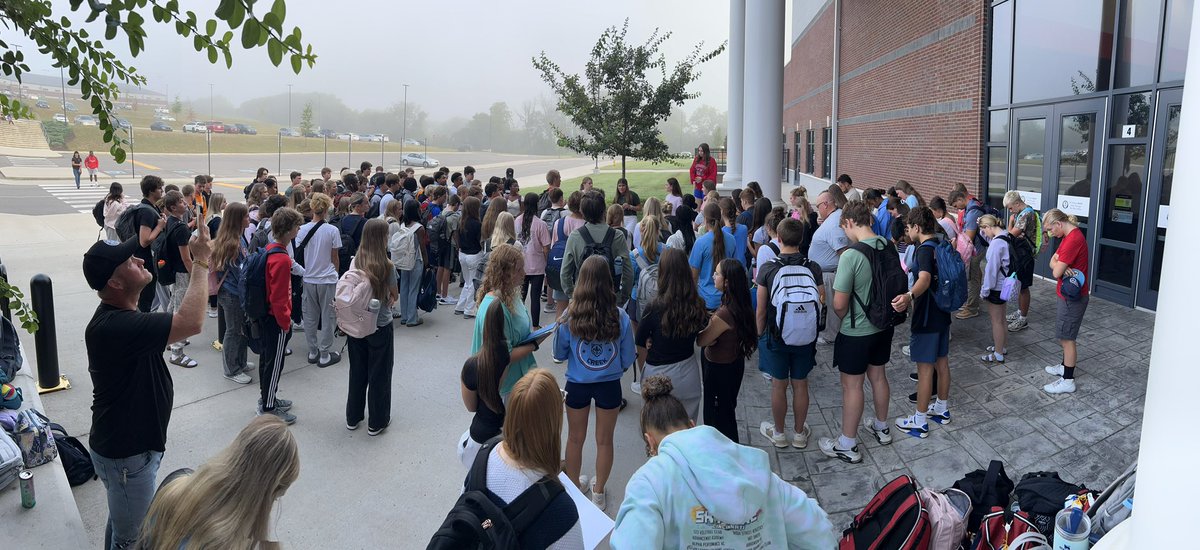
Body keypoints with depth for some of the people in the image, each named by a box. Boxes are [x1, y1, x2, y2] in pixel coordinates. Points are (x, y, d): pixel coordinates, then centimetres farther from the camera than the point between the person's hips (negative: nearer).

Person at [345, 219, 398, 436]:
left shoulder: (355, 262, -5)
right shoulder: (386, 265, -17)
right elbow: (394, 295, -6)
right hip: (380, 326, -4)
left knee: (357, 371, 19)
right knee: (379, 374, 10)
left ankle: (353, 418, 32)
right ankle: (377, 422, 20)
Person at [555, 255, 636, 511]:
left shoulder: (570, 316, -19)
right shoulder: (620, 317, -18)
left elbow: (559, 354, -5)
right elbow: (628, 359, -8)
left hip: (578, 385, 0)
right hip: (609, 385, 0)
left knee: (575, 439, 21)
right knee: (605, 440, 19)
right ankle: (598, 492, 35)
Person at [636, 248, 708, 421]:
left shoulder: (655, 309, -20)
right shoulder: (698, 307, -10)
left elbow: (641, 346, -10)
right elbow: (701, 339, 5)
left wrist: (644, 373, 6)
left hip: (658, 375, -3)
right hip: (688, 375, 3)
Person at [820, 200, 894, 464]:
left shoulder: (851, 255, -26)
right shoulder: (889, 247, -4)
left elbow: (839, 304, -22)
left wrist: (845, 318, -1)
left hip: (857, 331, -7)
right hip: (884, 325, 7)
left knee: (852, 385, 5)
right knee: (878, 375, 23)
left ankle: (848, 445, 16)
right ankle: (881, 427, 42)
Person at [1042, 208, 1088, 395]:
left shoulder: (1073, 240, -25)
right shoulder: (1071, 235, 9)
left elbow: (1056, 272, -25)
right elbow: (1054, 262, 7)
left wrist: (1056, 264, -3)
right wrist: (1060, 264, -15)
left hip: (1072, 297, -10)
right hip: (1069, 295, 10)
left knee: (1067, 338, -1)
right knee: (1065, 335, 23)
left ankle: (1068, 381, 7)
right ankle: (1065, 366, 39)